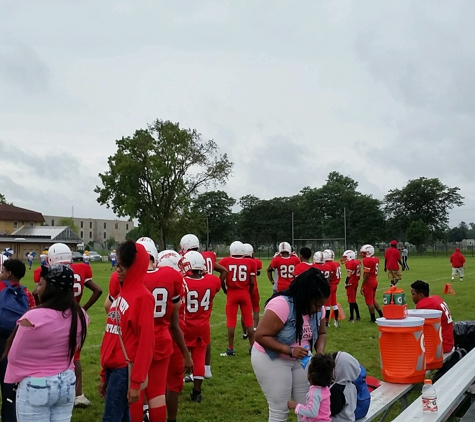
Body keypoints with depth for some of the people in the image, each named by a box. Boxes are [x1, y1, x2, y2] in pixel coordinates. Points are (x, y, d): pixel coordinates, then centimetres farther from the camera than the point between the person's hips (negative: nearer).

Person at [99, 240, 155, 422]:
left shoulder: (143, 297, -14)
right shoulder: (121, 294, 12)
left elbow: (145, 343, -17)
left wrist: (136, 382, -17)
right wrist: (104, 374, 17)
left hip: (125, 369, -8)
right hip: (113, 367, 8)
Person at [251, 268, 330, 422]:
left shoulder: (316, 308, -6)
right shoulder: (282, 305, -30)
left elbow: (321, 333, 9)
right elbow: (261, 336, -28)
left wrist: (320, 352, -11)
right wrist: (289, 350, -33)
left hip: (298, 360, 7)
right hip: (271, 360, -7)